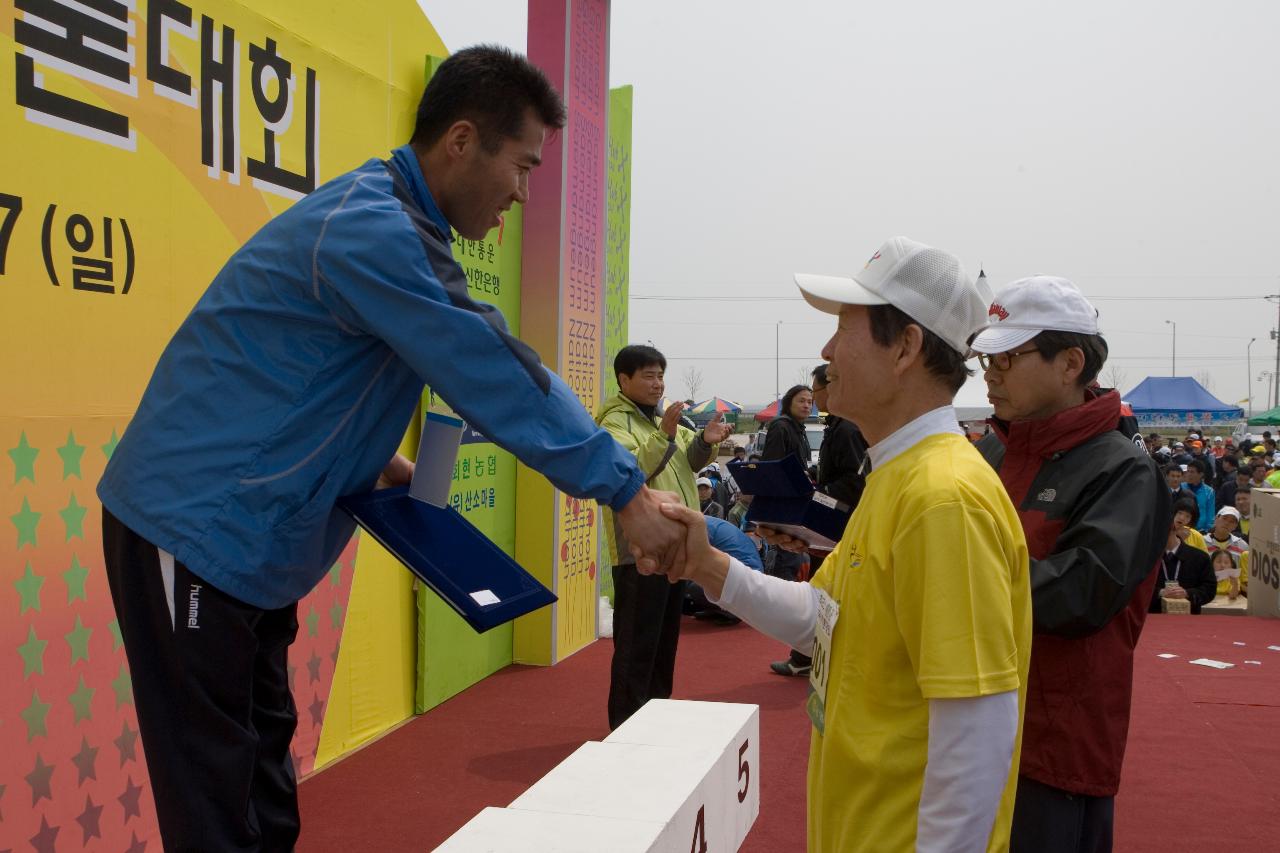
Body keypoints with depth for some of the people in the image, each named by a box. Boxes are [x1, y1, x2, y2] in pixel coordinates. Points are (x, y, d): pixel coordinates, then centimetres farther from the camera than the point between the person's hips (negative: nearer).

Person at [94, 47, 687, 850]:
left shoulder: (384, 219, 11)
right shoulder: (374, 232, -22)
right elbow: (497, 376, -23)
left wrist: (379, 463, 6)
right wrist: (627, 491, -16)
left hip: (245, 538, 10)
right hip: (197, 532, -10)